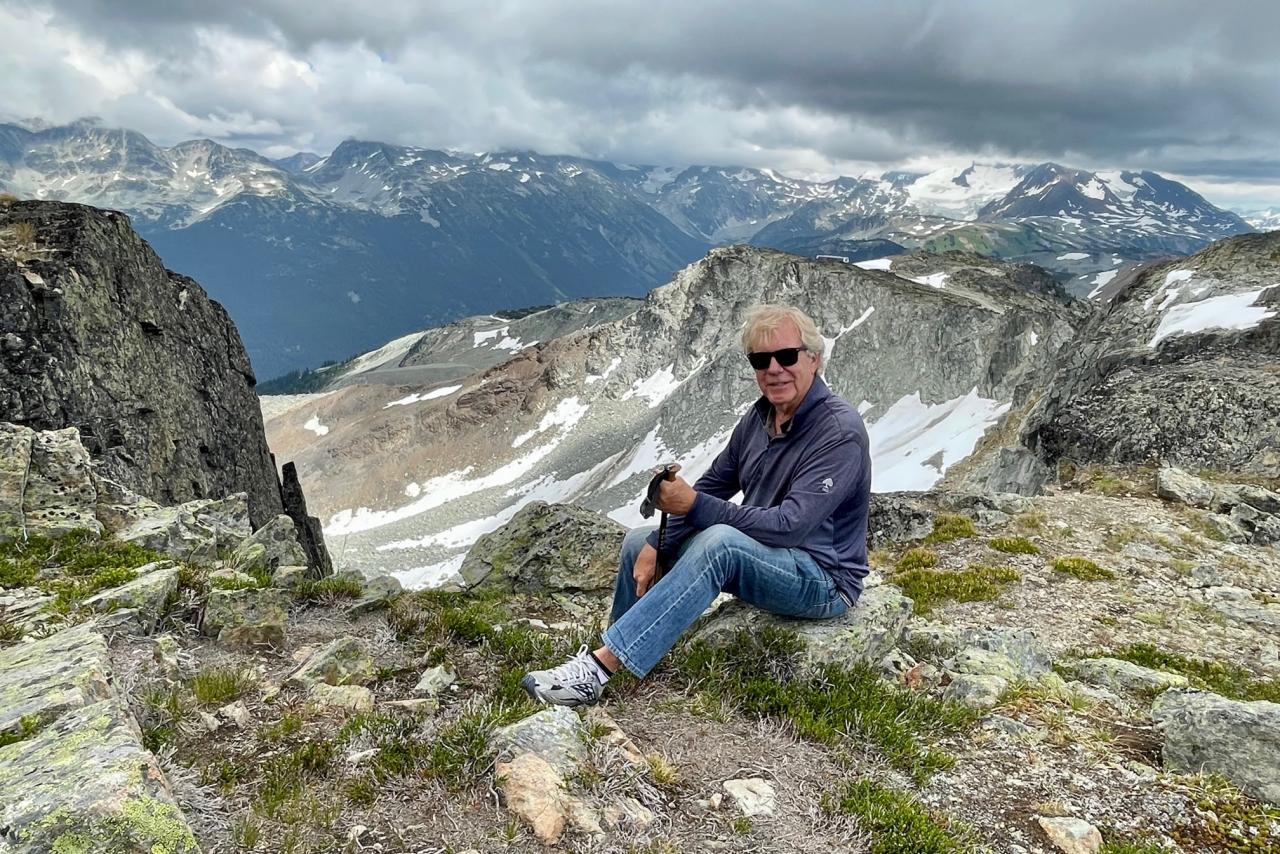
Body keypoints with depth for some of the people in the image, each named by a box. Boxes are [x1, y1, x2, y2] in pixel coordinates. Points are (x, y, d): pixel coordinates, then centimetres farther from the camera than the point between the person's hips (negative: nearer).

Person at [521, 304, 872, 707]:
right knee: (639, 542, 6)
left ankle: (599, 667, -35)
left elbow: (790, 525, -30)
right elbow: (713, 484, 6)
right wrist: (657, 546, -7)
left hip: (824, 578, -8)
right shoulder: (760, 416, 2)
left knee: (719, 542, -36)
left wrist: (694, 506, -25)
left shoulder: (841, 431, -22)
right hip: (760, 557, 8)